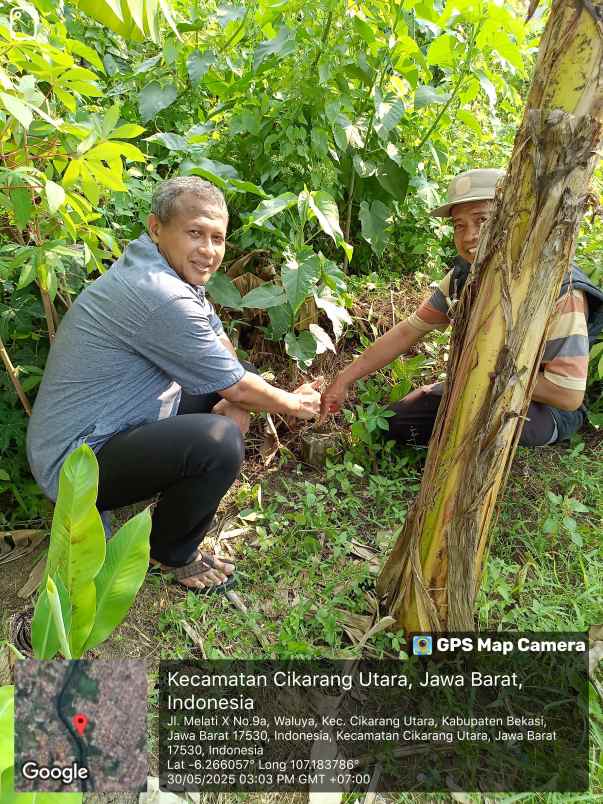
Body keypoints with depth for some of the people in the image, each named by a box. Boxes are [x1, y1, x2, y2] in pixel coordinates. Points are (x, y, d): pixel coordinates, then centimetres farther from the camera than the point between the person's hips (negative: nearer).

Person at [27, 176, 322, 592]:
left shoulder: (172, 270, 2)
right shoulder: (160, 296, -28)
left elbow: (223, 346, 8)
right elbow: (239, 388, -19)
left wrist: (234, 404, -11)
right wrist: (295, 404, -1)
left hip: (112, 426, 10)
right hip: (78, 462, -9)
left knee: (230, 392, 9)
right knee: (219, 441, -30)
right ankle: (173, 555, -1)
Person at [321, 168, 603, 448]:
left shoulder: (560, 291, -29)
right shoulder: (462, 276, -9)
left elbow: (569, 396, -31)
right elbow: (407, 331, -4)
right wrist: (345, 378, -9)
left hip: (546, 408, -6)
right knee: (392, 424, 1)